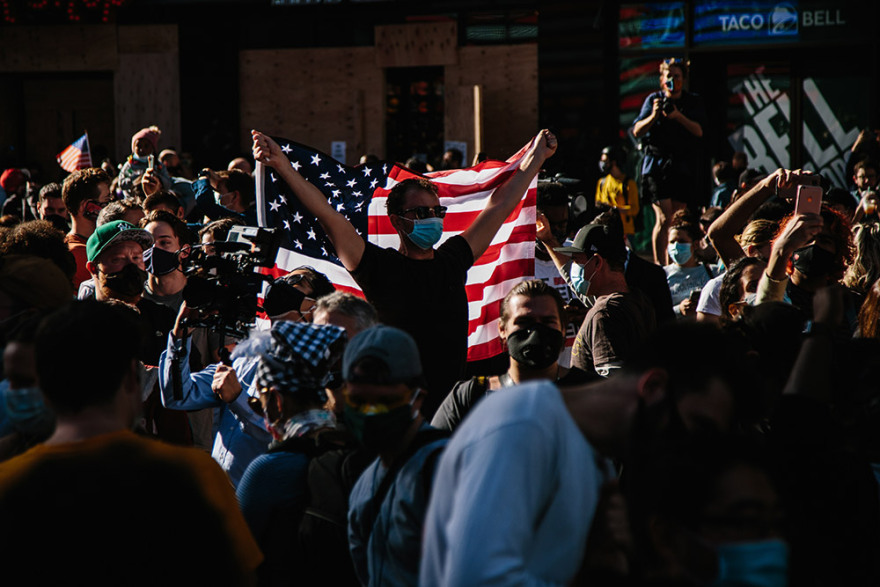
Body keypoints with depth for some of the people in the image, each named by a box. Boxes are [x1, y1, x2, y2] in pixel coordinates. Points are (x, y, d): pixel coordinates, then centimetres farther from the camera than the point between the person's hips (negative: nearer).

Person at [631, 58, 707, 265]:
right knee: (664, 219, -13)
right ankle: (659, 265, -12)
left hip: (683, 168, 2)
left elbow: (699, 131, -6)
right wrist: (653, 116, -17)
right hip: (656, 165, -2)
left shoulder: (694, 102, 9)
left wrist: (679, 117, -22)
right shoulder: (653, 99, 7)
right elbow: (637, 131, 1)